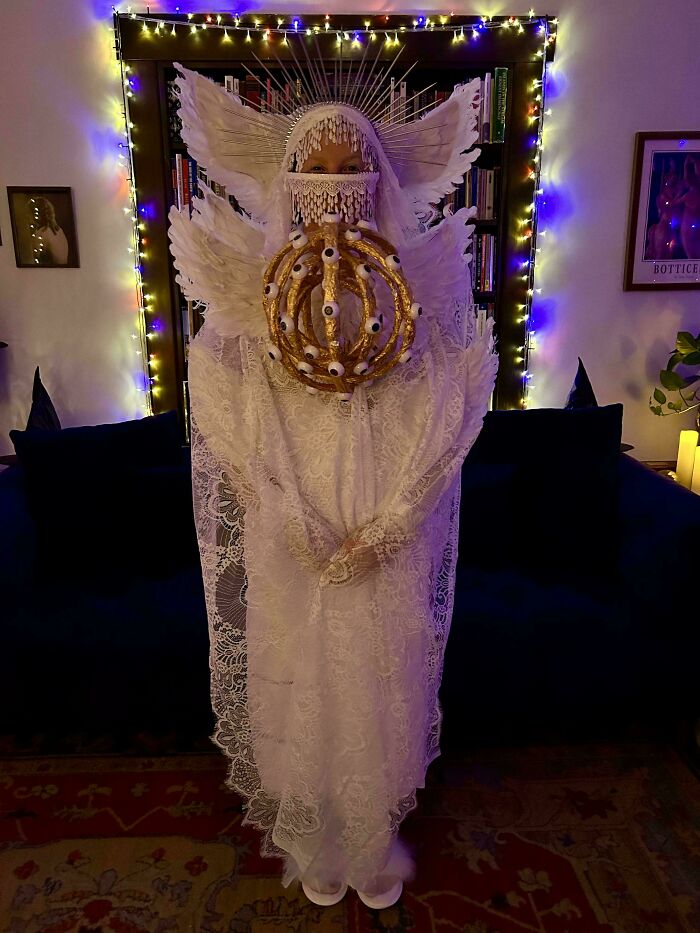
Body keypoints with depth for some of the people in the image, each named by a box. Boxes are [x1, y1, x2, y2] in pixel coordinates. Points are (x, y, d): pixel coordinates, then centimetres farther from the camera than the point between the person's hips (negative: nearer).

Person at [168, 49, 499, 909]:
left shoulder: (415, 278, 0)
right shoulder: (252, 282, -1)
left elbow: (444, 411, -4)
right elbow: (231, 415, -5)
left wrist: (387, 523, -12)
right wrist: (297, 524, -12)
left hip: (389, 530, 1)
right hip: (289, 529, 0)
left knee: (382, 683, 13)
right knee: (302, 679, 12)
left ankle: (377, 841, 40)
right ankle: (315, 842, 39)